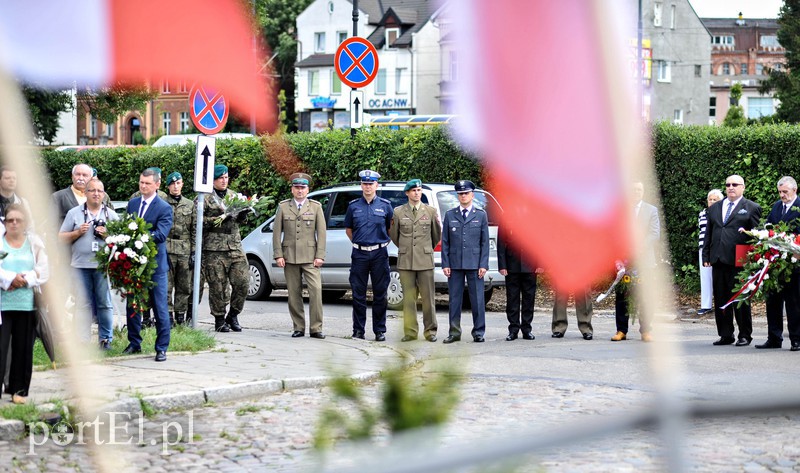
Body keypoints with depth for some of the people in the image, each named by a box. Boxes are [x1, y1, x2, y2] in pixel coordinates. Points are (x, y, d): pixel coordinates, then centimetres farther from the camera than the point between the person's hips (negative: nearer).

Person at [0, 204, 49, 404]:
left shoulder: (35, 243, 9)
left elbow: (43, 272, 2)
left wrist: (23, 280, -12)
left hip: (27, 304, 2)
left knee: (23, 348, 4)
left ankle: (18, 389, 13)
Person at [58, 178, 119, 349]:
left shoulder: (111, 215, 9)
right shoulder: (74, 213, 9)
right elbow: (61, 238, 9)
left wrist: (108, 234, -9)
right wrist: (78, 232, -6)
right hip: (81, 265, 0)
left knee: (105, 303, 0)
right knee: (83, 304, 2)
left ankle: (105, 339, 6)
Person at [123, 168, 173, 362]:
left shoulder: (164, 208, -8)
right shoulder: (132, 204, 11)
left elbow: (161, 235, -19)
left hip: (154, 264, -6)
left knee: (160, 308, -2)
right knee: (132, 305, 12)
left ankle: (161, 348, 3)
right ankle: (134, 343, 24)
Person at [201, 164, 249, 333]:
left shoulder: (233, 195, 18)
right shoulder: (205, 198, 1)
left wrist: (241, 216, 2)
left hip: (235, 245, 5)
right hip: (214, 248, -5)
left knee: (243, 282, -3)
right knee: (218, 286, -3)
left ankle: (233, 315, 13)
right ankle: (219, 320, 10)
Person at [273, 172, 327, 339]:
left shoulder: (316, 207, 8)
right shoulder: (283, 207, 10)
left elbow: (321, 232, 5)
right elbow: (277, 232, 7)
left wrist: (320, 256, -4)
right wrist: (278, 255, -1)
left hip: (310, 257, -1)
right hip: (289, 257, 1)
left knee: (316, 289, -13)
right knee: (294, 294, 3)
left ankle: (316, 328, -10)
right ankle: (298, 328, 10)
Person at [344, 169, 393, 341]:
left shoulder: (385, 205, 4)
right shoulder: (353, 206, 7)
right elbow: (348, 229, 18)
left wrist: (383, 242, 11)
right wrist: (358, 243, 12)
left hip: (379, 254, -1)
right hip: (359, 254, 1)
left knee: (380, 294, 2)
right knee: (358, 294, 2)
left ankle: (380, 330, 8)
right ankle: (358, 330, 8)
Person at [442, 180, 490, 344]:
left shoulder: (481, 215, 7)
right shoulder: (450, 215, 9)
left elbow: (485, 242, 4)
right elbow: (445, 242, 8)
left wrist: (483, 265, -4)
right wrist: (445, 264, 0)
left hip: (474, 264, -1)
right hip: (455, 264, 1)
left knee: (477, 299, 0)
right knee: (454, 299, 3)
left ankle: (478, 333, 7)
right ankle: (454, 333, 9)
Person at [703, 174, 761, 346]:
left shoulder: (752, 208, 2)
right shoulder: (714, 208, 17)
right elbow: (708, 234, 18)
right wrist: (706, 257, 9)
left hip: (739, 261, -5)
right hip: (718, 261, 5)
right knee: (720, 299, 6)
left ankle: (745, 335, 9)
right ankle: (726, 335, 13)